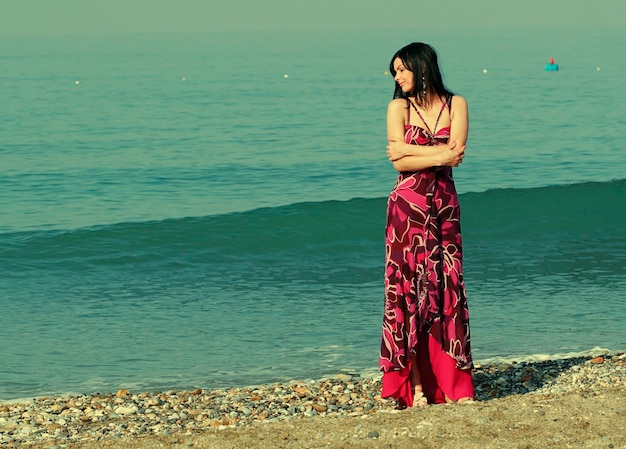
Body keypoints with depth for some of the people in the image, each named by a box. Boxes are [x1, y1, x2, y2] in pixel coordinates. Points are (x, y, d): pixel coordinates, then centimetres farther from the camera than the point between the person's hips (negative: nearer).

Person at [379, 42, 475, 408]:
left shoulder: (456, 104, 5)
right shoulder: (399, 107, 3)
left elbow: (456, 152, -9)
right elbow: (399, 162, -8)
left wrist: (409, 149, -8)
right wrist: (440, 156, -12)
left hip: (445, 206, 1)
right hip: (408, 207, -1)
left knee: (447, 288, -1)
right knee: (409, 288, -5)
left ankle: (453, 384, 0)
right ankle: (416, 386, -5)